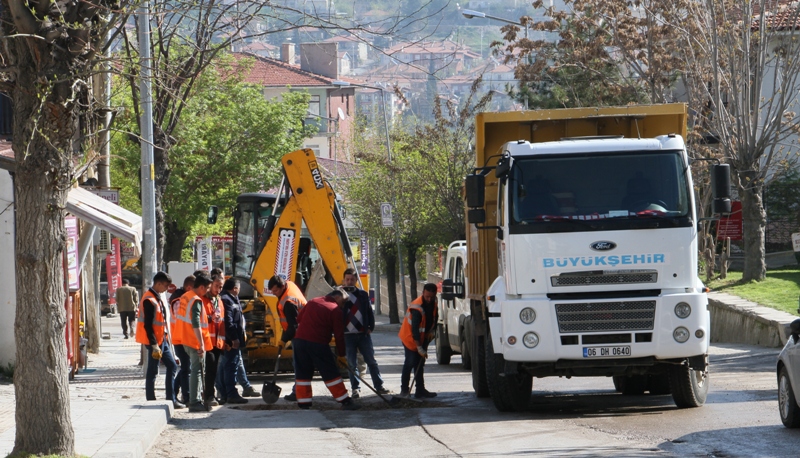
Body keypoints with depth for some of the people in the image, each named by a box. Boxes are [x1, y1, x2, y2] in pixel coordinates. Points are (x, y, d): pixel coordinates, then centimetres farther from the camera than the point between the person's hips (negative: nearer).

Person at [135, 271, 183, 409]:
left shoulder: (158, 298, 13)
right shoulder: (149, 300, -17)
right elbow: (147, 325, -21)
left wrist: (166, 339, 17)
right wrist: (154, 345, -22)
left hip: (162, 339, 10)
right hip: (155, 341, -10)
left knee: (172, 366, 11)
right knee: (152, 371, -3)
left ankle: (171, 400, 15)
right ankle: (150, 401, 3)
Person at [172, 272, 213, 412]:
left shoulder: (184, 297, 11)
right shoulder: (196, 301, -18)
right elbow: (196, 325, -25)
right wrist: (201, 344, -26)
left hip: (186, 340, 9)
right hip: (195, 341, -9)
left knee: (196, 369, 19)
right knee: (196, 371, -6)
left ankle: (197, 397, 25)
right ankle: (195, 403, -7)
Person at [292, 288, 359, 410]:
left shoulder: (312, 302, 14)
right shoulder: (336, 311, -3)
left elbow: (299, 318, 20)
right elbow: (339, 335, -3)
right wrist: (341, 356, 5)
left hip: (299, 340, 5)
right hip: (318, 344, -5)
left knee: (303, 373, 12)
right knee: (331, 374, 0)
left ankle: (303, 404, 9)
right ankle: (345, 402, 2)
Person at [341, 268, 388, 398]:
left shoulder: (363, 295, 8)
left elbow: (369, 311, 11)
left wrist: (370, 327, -1)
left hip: (363, 334, 2)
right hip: (348, 335, -2)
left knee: (371, 361, 5)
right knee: (352, 363, 2)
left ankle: (379, 386, 12)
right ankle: (355, 389, 8)